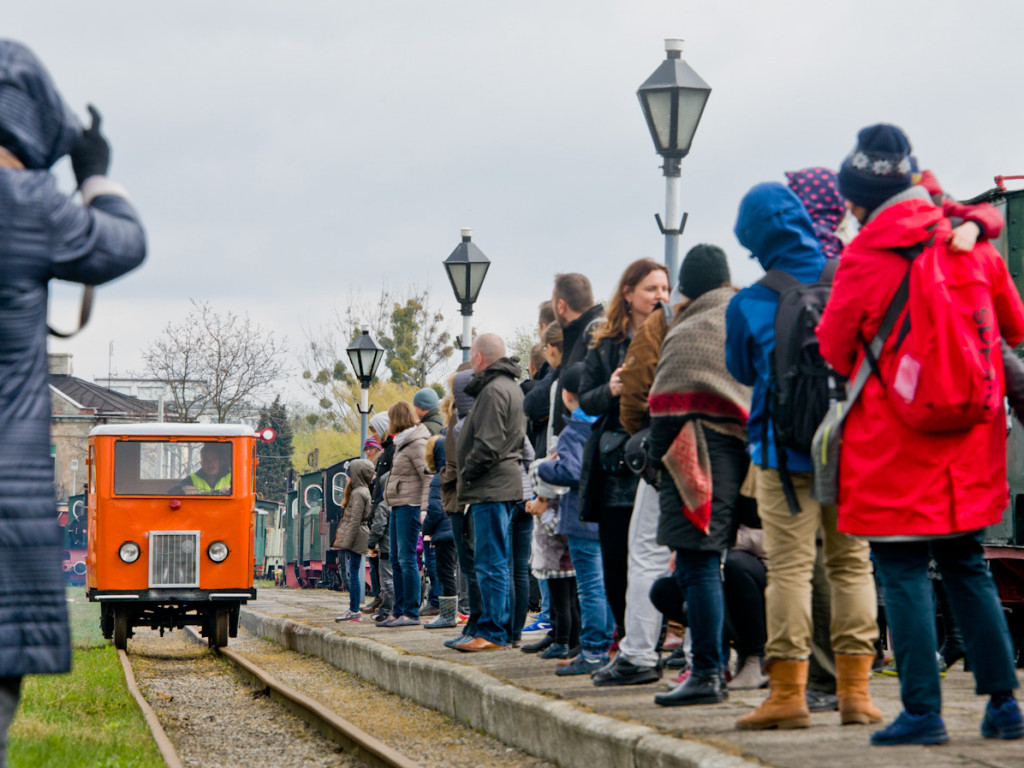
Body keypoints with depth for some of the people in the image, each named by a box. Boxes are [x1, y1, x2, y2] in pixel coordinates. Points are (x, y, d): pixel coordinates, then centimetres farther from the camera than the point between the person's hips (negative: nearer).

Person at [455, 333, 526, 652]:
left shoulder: (494, 390, -13)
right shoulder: (510, 385, 19)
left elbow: (488, 446, -20)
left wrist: (466, 475, -9)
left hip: (491, 487, -11)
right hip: (505, 484, 11)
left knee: (490, 562, -9)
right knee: (496, 562, 13)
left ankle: (492, 633, -9)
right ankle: (500, 629, 16)